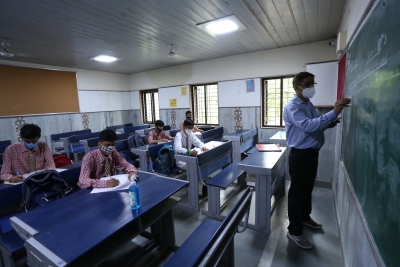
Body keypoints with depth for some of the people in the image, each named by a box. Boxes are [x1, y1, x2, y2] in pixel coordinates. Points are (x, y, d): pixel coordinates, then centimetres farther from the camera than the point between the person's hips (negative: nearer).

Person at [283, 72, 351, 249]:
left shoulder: (309, 104, 13)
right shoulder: (292, 107, -17)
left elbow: (314, 126, 19)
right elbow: (308, 126, -31)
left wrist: (328, 125, 1)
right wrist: (333, 113, -34)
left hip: (312, 152, 9)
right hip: (300, 154, -9)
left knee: (308, 189, 23)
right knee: (297, 192, 1)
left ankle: (305, 217, 43)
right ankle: (294, 231, 15)